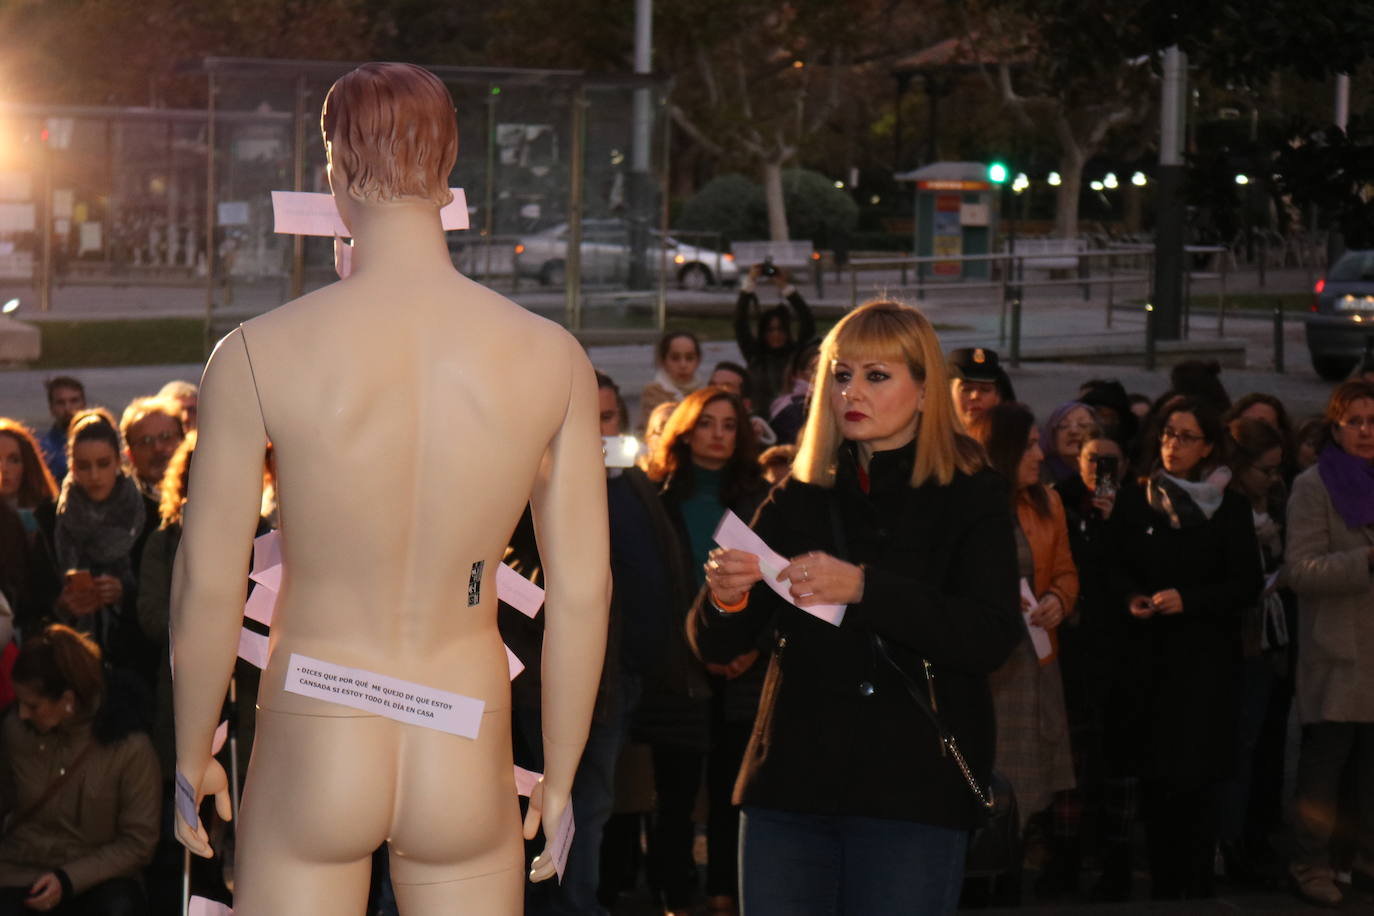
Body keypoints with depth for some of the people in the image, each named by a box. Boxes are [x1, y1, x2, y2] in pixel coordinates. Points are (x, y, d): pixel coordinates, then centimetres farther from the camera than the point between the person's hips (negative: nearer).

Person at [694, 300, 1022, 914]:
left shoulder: (971, 500, 2)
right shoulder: (797, 501, 12)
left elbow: (992, 639, -14)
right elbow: (717, 647, 10)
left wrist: (863, 588, -24)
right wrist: (724, 600, -14)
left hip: (912, 791, -3)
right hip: (791, 783, 3)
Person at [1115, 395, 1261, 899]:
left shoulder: (1229, 507, 3)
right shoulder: (1134, 501, 9)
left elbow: (1247, 585, -1)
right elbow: (1118, 569, 14)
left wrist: (1188, 600, -13)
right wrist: (1131, 597, -7)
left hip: (1205, 656, -2)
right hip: (1150, 654, 2)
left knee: (1195, 777, -7)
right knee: (1154, 775, 0)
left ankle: (1197, 885, -3)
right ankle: (1162, 882, 8)